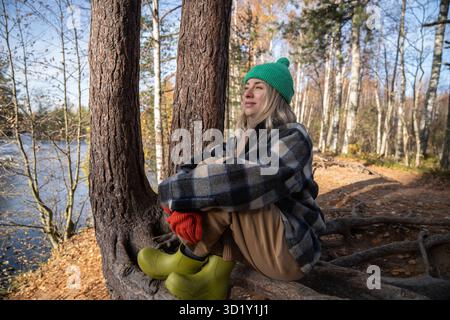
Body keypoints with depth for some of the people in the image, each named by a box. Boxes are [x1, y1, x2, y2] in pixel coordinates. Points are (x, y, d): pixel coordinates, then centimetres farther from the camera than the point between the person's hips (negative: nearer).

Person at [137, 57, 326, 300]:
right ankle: (216, 278, -16)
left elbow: (249, 182, -34)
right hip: (258, 244, 7)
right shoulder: (244, 139, 6)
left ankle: (187, 261, -7)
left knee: (225, 191, -24)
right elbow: (200, 168, -6)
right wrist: (183, 206, -27)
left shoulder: (294, 137, -17)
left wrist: (176, 192, -26)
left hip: (291, 252, -7)